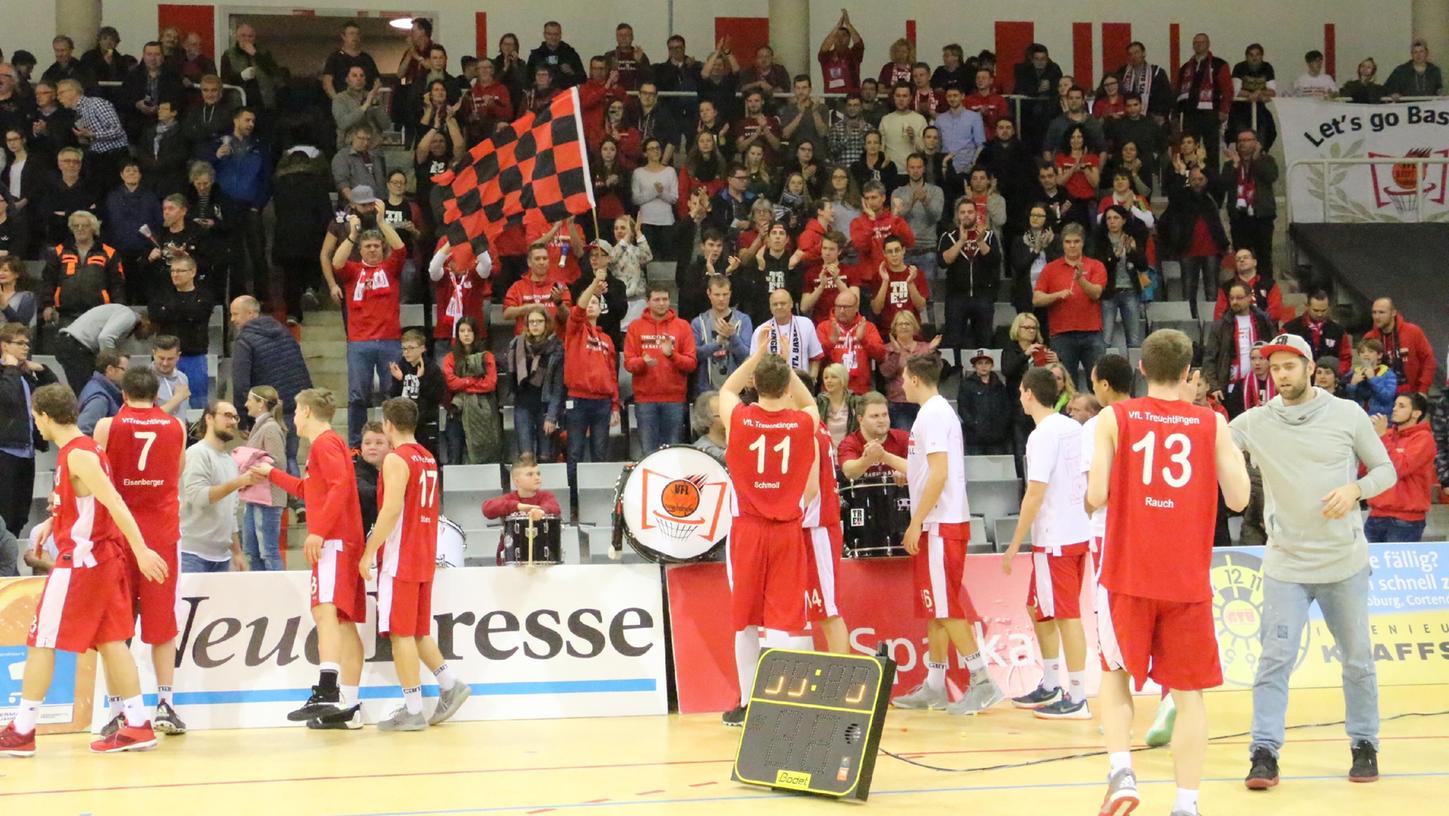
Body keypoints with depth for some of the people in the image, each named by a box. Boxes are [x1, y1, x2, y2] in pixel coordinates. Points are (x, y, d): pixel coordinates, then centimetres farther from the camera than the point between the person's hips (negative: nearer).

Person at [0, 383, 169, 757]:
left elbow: (113, 502, -24)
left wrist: (141, 550, -29)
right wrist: (53, 524, 25)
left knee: (41, 643, -3)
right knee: (111, 641, 9)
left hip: (80, 559, -9)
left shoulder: (77, 456, -16)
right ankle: (137, 726, 7)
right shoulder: (86, 449, 13)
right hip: (104, 558, 9)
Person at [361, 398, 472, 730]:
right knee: (418, 631, 17)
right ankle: (450, 685, 9)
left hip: (400, 559, -9)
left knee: (401, 632, -4)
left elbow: (391, 510, -21)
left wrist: (368, 552, -17)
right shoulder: (428, 459, 14)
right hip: (425, 557, 9)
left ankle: (412, 711, -4)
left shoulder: (396, 459, -13)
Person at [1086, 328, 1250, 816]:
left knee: (1115, 677, 16)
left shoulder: (1114, 419, -2)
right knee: (1188, 692, 8)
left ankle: (1121, 771, -4)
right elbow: (1238, 499, 0)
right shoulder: (1211, 424, 1)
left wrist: (1092, 494, 15)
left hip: (1127, 576, 0)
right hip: (1188, 579, 0)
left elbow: (1096, 498, -8)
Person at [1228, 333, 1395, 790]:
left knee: (1358, 659, 9)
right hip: (1285, 564, 0)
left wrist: (1355, 489, -17)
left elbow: (1386, 470, 2)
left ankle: (1364, 746, 23)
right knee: (1274, 661, -6)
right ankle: (1265, 753, -3)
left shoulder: (1347, 414, -3)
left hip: (1345, 562, 0)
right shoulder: (1255, 422, -2)